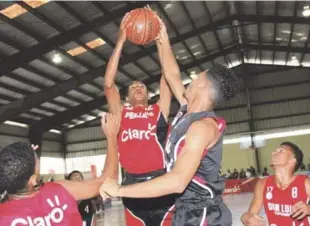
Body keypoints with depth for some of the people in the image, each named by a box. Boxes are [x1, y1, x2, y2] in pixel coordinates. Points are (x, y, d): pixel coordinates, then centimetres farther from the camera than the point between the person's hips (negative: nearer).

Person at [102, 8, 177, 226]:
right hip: (132, 187, 1)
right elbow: (108, 83, 4)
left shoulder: (159, 110, 12)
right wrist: (121, 40, 1)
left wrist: (160, 38, 3)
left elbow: (172, 75, 5)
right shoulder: (121, 113, 14)